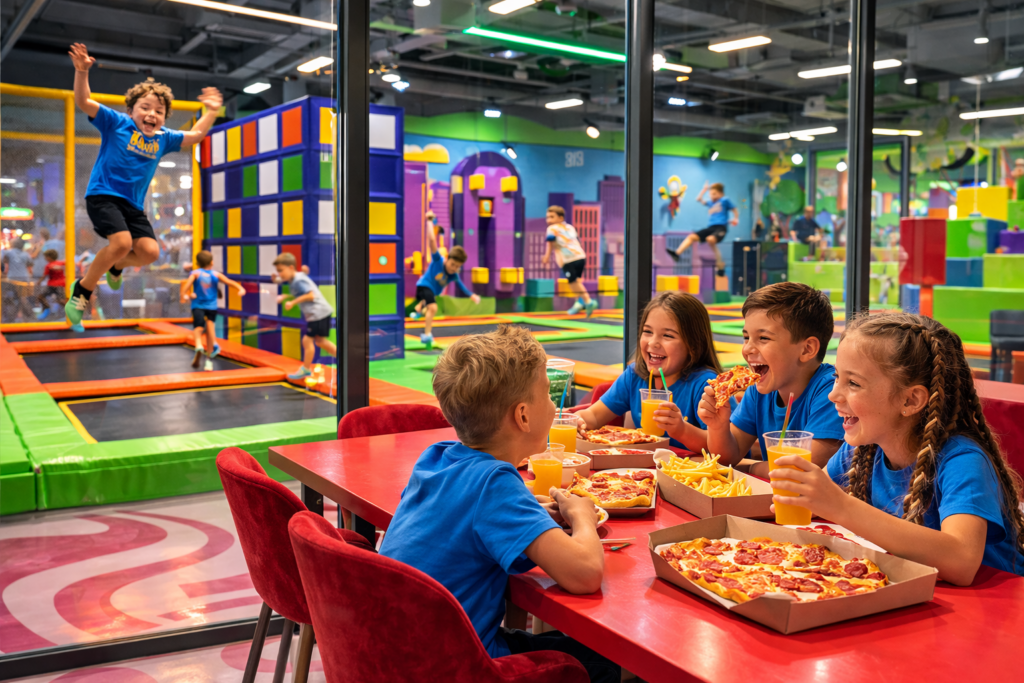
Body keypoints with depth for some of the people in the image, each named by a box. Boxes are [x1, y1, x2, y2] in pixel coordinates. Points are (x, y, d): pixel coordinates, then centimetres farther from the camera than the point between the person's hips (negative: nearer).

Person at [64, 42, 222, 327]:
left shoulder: (163, 138, 10)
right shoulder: (116, 123, -3)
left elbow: (195, 135, 20)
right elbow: (84, 102, -11)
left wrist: (211, 112, 12)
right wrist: (82, 72, -25)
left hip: (133, 205, 5)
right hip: (103, 194, -5)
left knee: (150, 251, -11)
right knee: (122, 241, -27)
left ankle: (115, 266, 24)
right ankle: (82, 289, -7)